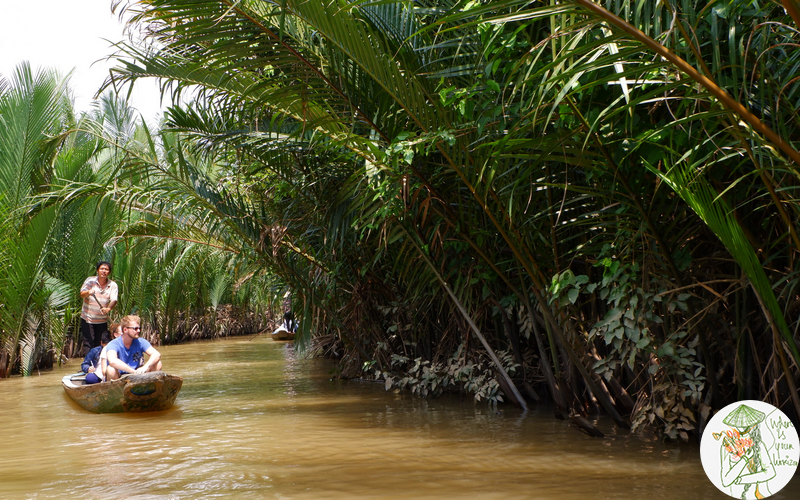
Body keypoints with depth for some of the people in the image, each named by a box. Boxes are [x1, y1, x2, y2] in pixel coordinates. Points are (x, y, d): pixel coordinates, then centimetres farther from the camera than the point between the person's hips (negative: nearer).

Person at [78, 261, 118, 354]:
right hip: (87, 318, -2)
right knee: (88, 344, -6)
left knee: (100, 345, 7)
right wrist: (88, 292, -36)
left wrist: (108, 309, -36)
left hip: (102, 321, 2)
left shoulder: (113, 285, 0)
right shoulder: (90, 280, -2)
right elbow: (82, 294, -12)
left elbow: (114, 300, -14)